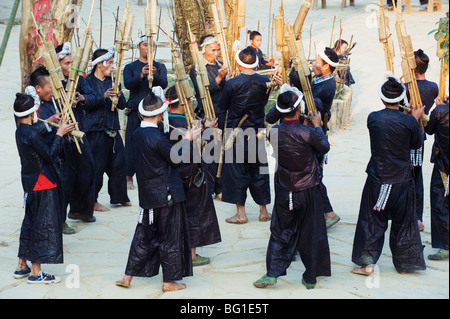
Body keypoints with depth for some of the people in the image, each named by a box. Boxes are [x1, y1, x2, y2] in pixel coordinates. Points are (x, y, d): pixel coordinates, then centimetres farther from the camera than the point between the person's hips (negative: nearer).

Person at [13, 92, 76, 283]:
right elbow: (49, 155, -19)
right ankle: (36, 273, 4)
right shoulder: (32, 133, -22)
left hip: (30, 181, 10)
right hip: (42, 184, -10)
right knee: (43, 225, -2)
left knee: (30, 223, 19)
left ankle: (22, 267, 27)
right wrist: (59, 134, -11)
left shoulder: (21, 131, 7)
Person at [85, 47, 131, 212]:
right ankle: (93, 201, 7)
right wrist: (104, 96, -26)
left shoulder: (112, 81, 14)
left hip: (113, 129, 6)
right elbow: (87, 104, -15)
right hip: (96, 129, -6)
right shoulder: (88, 81, -4)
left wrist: (118, 97, -11)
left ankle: (119, 197, 23)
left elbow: (123, 105, 10)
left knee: (119, 163, 9)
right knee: (97, 166, -3)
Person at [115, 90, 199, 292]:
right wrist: (187, 140, 0)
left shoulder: (137, 134, 3)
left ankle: (129, 276, 19)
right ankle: (169, 281, 13)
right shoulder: (157, 137, -21)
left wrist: (184, 139, 11)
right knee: (170, 238, 5)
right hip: (166, 195, -7)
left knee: (144, 236, 17)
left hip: (147, 195, 7)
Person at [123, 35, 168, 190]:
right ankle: (129, 177, 7)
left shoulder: (160, 67, 13)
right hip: (135, 110, -1)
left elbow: (164, 84, -5)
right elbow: (127, 84, -9)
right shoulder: (130, 67, 10)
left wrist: (155, 75, -26)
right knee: (132, 144, -1)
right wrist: (141, 76, -27)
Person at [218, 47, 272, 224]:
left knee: (237, 171, 4)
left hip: (236, 132, -3)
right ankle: (263, 211, 20)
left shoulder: (232, 84, -16)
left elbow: (222, 106, -3)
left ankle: (241, 213, 5)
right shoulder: (265, 82, -6)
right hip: (258, 130, 3)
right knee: (259, 170, 13)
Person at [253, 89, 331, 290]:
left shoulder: (274, 132, -9)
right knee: (311, 234, 10)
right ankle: (310, 277, 18)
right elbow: (324, 148, -1)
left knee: (280, 233, 13)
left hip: (284, 192, 3)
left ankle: (272, 273, 7)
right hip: (308, 191, -3)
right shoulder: (307, 133, -20)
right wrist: (317, 126, 9)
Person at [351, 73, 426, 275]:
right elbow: (415, 144, 4)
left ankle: (367, 263, 10)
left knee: (372, 222, 10)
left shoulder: (373, 118, -8)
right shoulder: (409, 122, -14)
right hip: (402, 180, 0)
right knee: (403, 223, 14)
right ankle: (405, 263, 23)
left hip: (377, 179, 1)